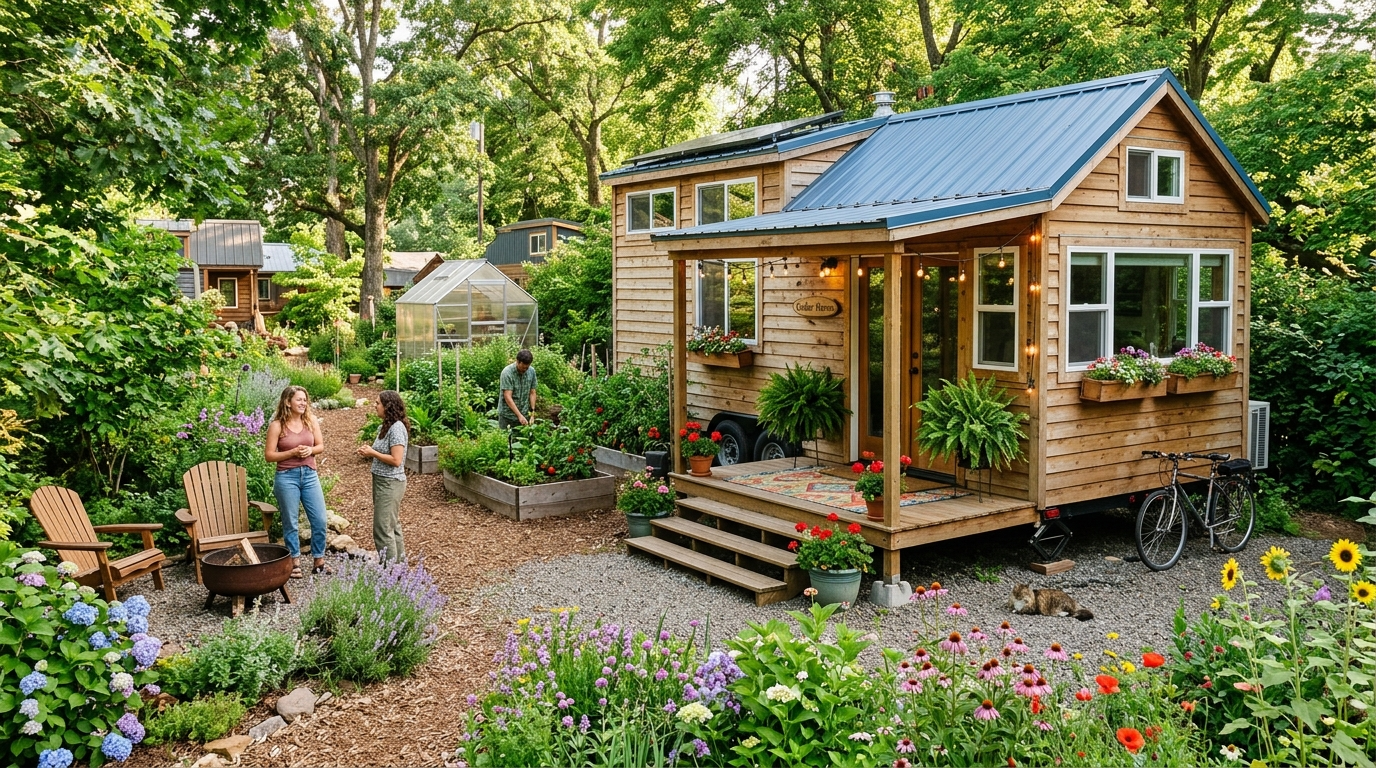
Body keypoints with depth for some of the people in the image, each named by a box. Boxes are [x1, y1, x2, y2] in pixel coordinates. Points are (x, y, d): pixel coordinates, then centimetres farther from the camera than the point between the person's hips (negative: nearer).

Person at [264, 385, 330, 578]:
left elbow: (321, 446, 10)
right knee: (290, 522, 6)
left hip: (310, 475, 3)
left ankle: (319, 561, 17)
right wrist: (293, 452, -16)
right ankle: (294, 562, 19)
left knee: (320, 520, 2)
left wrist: (310, 450, -11)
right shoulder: (277, 425, -6)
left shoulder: (311, 420, 4)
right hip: (287, 477, -3)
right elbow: (269, 455, -6)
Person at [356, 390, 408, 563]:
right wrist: (369, 451, -1)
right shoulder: (384, 427, 10)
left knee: (383, 530, -6)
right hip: (382, 481, 10)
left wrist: (373, 453, -16)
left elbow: (396, 460, -23)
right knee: (392, 526, 17)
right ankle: (399, 563, 26)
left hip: (390, 484, -10)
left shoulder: (397, 428, -19)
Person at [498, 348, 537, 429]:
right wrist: (519, 415, -26)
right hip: (507, 416, -4)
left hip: (524, 415, 4)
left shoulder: (532, 371, -1)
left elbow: (532, 393, 5)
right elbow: (507, 397, -21)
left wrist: (532, 413, -4)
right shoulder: (507, 372, -17)